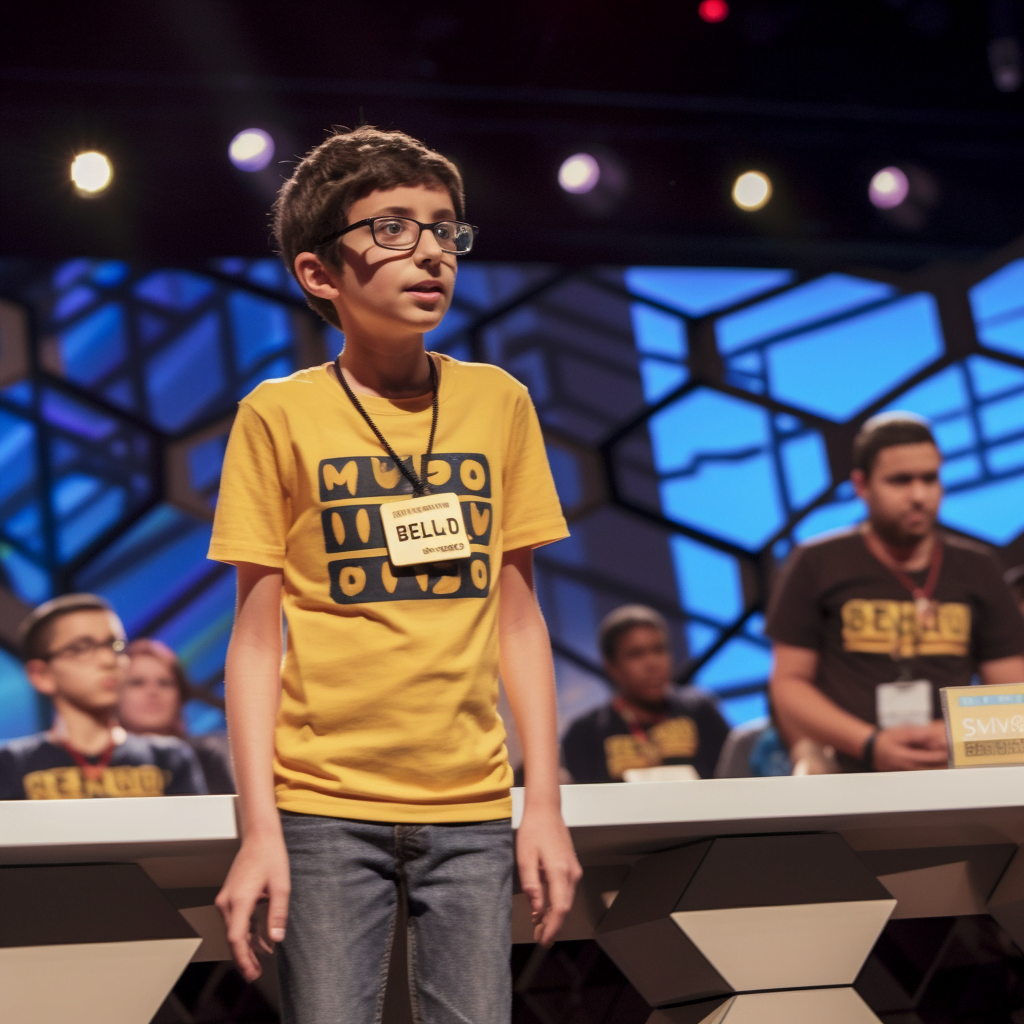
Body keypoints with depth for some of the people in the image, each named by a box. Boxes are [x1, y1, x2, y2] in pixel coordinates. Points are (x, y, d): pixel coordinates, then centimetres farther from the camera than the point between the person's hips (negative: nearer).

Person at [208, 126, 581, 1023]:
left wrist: (544, 804, 6)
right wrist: (260, 830, -5)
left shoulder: (499, 402, 7)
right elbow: (256, 636, 0)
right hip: (326, 806, -2)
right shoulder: (280, 417, 0)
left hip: (472, 805, 2)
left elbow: (516, 616, 10)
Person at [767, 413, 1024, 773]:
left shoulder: (976, 571, 17)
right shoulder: (817, 566, 9)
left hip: (954, 784, 2)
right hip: (850, 781, -2)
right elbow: (788, 685, 6)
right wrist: (871, 744, -8)